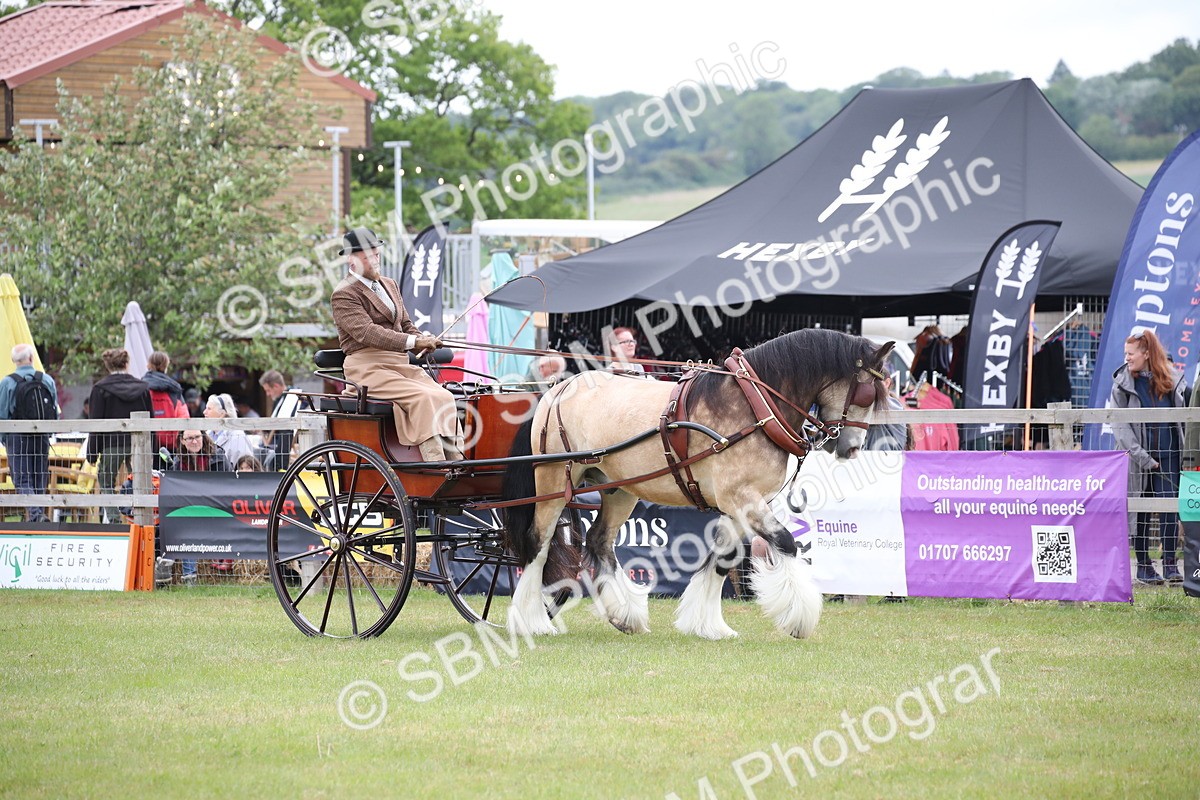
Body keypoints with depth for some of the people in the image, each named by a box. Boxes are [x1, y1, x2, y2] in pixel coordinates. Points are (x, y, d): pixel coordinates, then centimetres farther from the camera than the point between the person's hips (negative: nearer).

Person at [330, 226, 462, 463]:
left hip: (400, 363, 8)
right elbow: (366, 332, -19)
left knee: (443, 397, -17)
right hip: (367, 367, -8)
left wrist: (423, 341, 1)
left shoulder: (390, 286, 23)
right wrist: (412, 342, -28)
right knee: (422, 397, -29)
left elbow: (405, 325, 26)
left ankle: (455, 459, -27)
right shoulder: (344, 295, -5)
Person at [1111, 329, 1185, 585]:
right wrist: (1141, 456, -12)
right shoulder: (1123, 383, 0)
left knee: (1169, 506, -7)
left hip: (1168, 455, 1)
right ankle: (1143, 565, 11)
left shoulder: (1172, 379, 4)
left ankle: (1170, 565, -4)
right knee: (1140, 511, 3)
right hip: (1138, 456, -1)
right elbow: (1120, 426, -4)